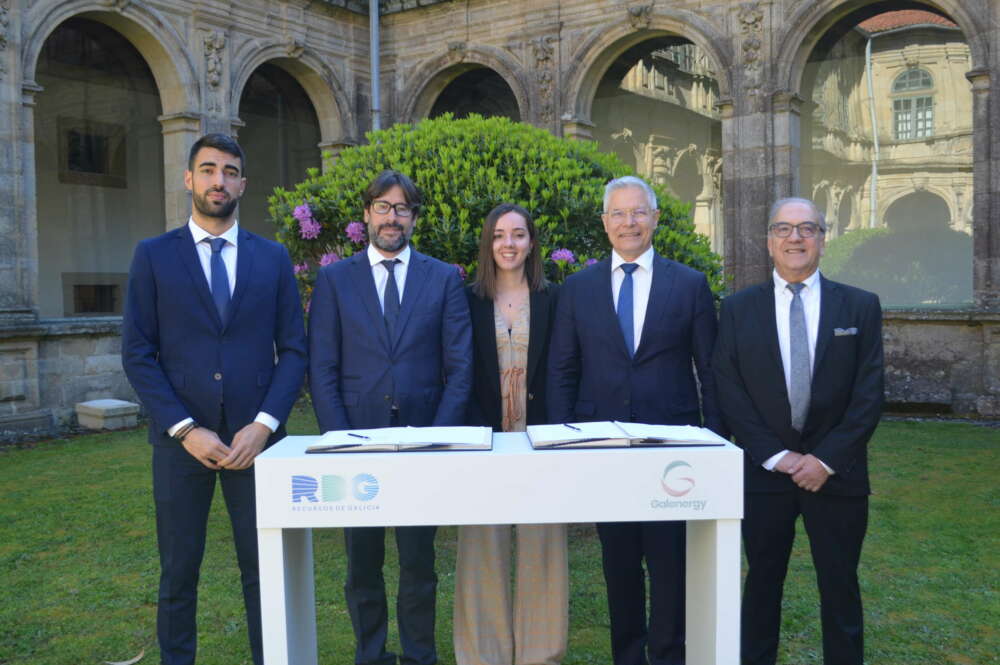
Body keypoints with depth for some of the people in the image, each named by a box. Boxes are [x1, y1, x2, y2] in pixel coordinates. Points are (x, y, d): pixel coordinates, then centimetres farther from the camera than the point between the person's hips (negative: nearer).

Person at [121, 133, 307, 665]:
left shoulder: (272, 258, 7)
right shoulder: (153, 256, 4)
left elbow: (293, 350, 4)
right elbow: (138, 354, -1)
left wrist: (263, 425, -9)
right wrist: (185, 429, -11)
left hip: (256, 437, 1)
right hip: (181, 440, -1)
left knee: (265, 566, 7)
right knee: (178, 570, 9)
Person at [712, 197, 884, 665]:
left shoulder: (860, 306, 2)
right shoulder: (739, 309, 2)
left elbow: (869, 394, -3)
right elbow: (729, 393, -3)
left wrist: (827, 459, -10)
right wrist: (775, 456, -10)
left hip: (837, 473, 0)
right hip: (764, 472, 0)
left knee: (840, 588, 11)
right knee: (762, 582, 12)